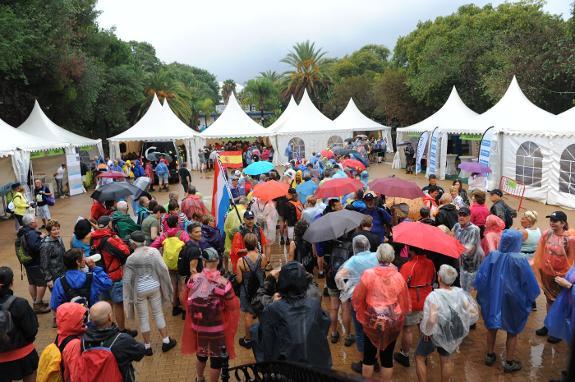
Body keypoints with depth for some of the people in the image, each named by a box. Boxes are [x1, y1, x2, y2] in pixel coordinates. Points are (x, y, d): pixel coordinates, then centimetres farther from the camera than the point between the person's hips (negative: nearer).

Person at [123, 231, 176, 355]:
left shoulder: (131, 258, -15)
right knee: (158, 313, 16)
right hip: (154, 287, 2)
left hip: (139, 290, -2)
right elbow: (163, 269, -9)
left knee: (143, 318, 12)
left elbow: (127, 280, -10)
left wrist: (128, 297, 2)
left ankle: (147, 346, 24)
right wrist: (166, 286, 4)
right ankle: (166, 341, 25)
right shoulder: (154, 251, -10)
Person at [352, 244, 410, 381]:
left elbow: (357, 298, -8)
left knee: (369, 354, 17)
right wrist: (401, 315, 18)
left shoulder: (368, 274, -16)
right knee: (387, 355, 16)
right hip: (393, 322, 1)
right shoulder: (398, 277, -12)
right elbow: (405, 302, -1)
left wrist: (361, 315, 9)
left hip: (371, 321, -1)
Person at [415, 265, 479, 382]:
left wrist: (426, 331, -20)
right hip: (452, 334, 5)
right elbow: (474, 313, -8)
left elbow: (431, 320, -40)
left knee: (420, 357, 18)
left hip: (435, 334, -5)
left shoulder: (434, 296, -31)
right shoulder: (460, 293, -14)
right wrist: (461, 324, 5)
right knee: (446, 359, 27)